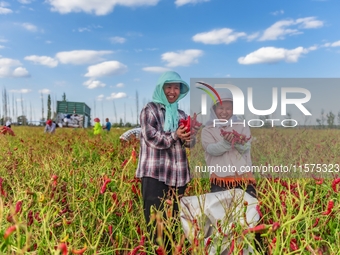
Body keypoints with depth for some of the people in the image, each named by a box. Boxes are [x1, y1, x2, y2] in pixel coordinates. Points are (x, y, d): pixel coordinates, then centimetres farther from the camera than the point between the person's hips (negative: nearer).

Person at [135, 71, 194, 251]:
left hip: (178, 174, 6)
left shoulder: (181, 114, 17)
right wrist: (175, 135, -23)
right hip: (155, 173, -5)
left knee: (174, 218, 12)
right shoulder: (150, 109, 0)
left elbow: (190, 142, 12)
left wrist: (187, 138, -11)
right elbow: (151, 137, -12)